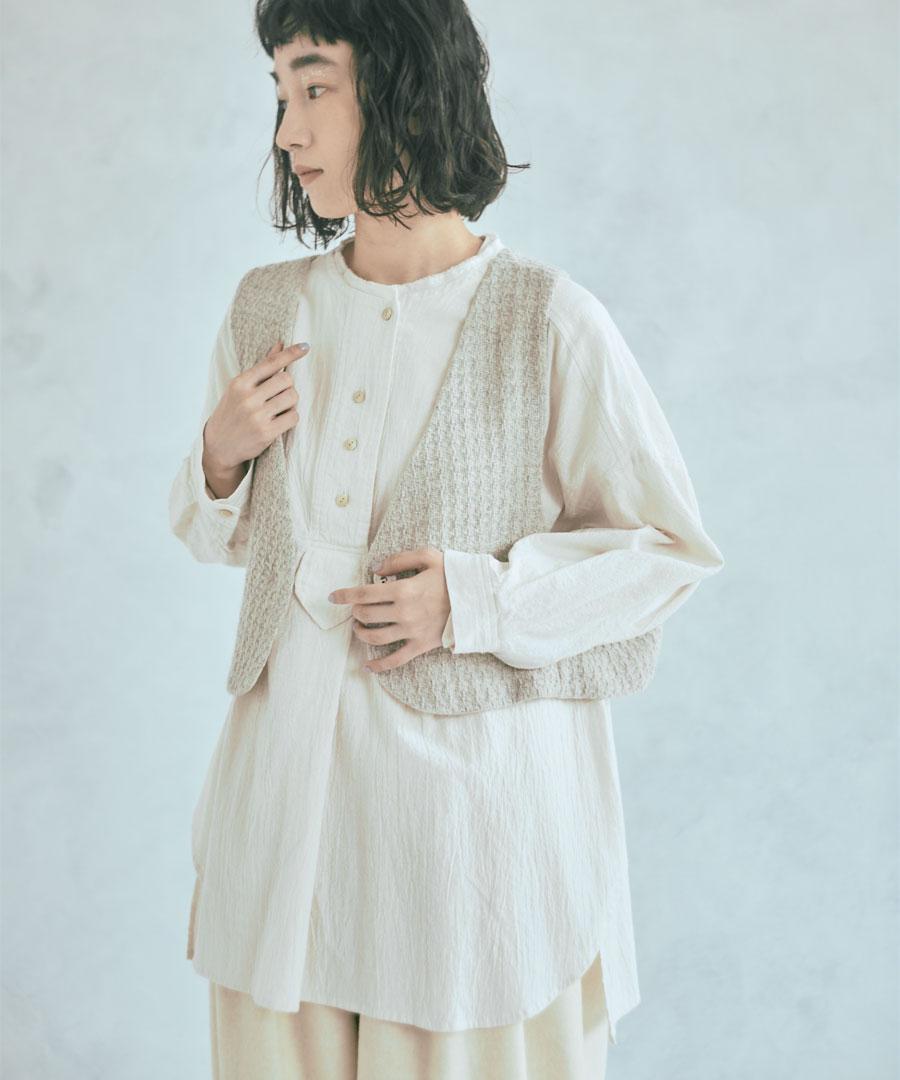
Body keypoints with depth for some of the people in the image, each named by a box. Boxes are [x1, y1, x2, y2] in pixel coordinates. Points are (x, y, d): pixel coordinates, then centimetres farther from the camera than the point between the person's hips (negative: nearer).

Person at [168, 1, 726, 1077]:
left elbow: (669, 550, -4)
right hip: (290, 781, 4)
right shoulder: (265, 308, 4)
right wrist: (220, 461, -6)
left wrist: (480, 600, -16)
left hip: (478, 778, -4)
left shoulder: (551, 325, -11)